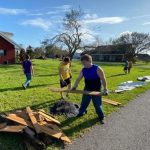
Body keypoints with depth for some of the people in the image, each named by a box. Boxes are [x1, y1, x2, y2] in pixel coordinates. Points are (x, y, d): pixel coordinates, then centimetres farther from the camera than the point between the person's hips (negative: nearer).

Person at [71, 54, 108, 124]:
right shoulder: (83, 70, -2)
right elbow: (78, 79, 4)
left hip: (96, 91, -4)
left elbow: (103, 79, -17)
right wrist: (74, 87, -5)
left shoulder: (97, 69, -18)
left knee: (97, 105, 6)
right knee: (84, 103, 18)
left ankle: (101, 117, 27)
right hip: (87, 90, 5)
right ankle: (81, 112, 42)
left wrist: (105, 89, -24)